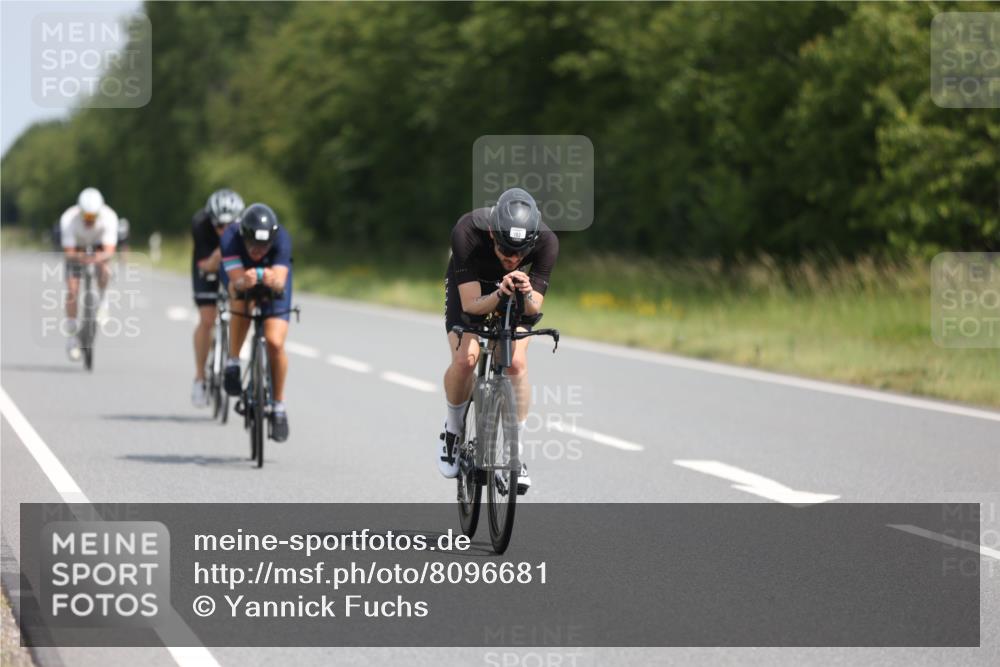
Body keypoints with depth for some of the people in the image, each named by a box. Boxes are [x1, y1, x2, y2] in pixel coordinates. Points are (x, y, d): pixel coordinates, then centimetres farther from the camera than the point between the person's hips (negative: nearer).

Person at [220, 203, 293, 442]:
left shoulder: (282, 239, -36)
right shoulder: (231, 238, -36)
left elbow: (280, 281, -47)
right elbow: (237, 280, -43)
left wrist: (271, 279, -69)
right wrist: (244, 282, -65)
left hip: (274, 282, 0)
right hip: (239, 273, 0)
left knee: (275, 343, -17)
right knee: (241, 301, -37)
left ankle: (278, 406, 2)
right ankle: (233, 362, -16)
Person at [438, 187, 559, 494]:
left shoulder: (546, 241, -34)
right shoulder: (467, 232, -39)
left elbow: (534, 310, -29)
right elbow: (471, 305, -37)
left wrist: (526, 296, -52)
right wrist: (500, 295, -57)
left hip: (515, 297, 1)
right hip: (469, 289, -1)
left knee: (516, 363, -21)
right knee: (465, 359, -25)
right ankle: (453, 430, 4)